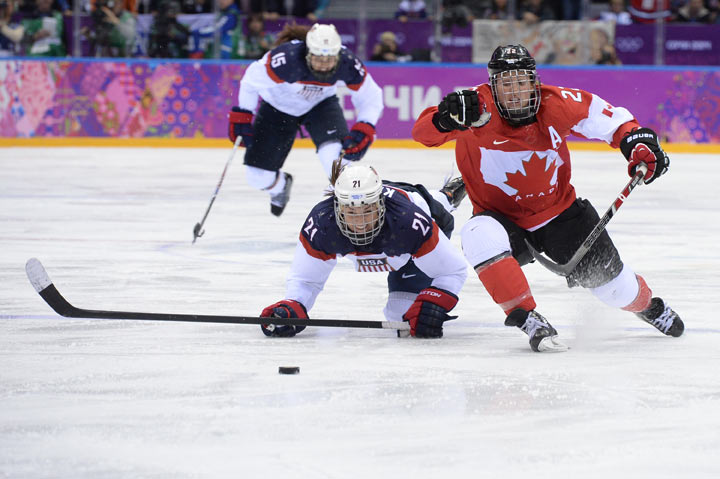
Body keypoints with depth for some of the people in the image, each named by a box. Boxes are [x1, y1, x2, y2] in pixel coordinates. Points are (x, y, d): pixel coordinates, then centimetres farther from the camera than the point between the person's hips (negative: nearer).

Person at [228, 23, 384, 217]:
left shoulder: (347, 63, -29)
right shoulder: (287, 58, -38)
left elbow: (371, 98, -14)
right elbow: (252, 80, -21)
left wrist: (363, 131, -28)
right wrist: (241, 117, -15)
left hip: (321, 104, 1)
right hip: (278, 105, -1)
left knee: (336, 154, -28)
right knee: (257, 176, 1)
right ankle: (280, 185, 39)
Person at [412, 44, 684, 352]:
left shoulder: (557, 105, -16)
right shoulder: (478, 106, -22)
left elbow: (609, 119, -2)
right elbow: (423, 133, -33)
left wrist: (638, 142, -19)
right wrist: (446, 119, -54)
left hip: (559, 211, 2)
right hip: (503, 219, -2)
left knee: (612, 284, 3)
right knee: (479, 236, -36)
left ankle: (647, 305, 42)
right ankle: (528, 321, -27)